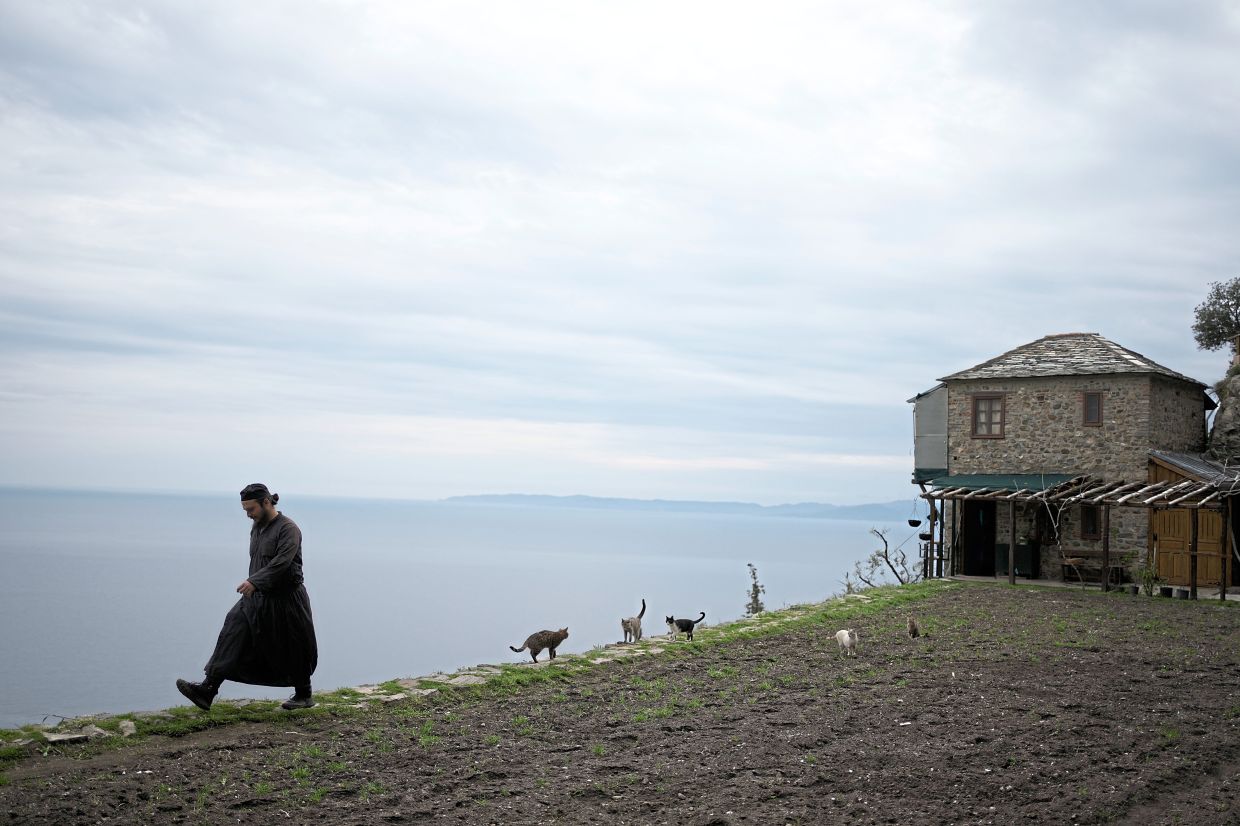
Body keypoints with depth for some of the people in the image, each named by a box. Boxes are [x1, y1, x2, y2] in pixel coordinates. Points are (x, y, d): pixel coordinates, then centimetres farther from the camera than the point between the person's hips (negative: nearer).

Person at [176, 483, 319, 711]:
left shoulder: (288, 528, -14)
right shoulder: (257, 528, 11)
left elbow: (281, 563, -26)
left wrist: (253, 581, -33)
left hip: (286, 600, -7)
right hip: (257, 598, 7)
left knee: (293, 651, 5)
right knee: (233, 635, -9)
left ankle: (304, 695, 25)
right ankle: (207, 690, -17)